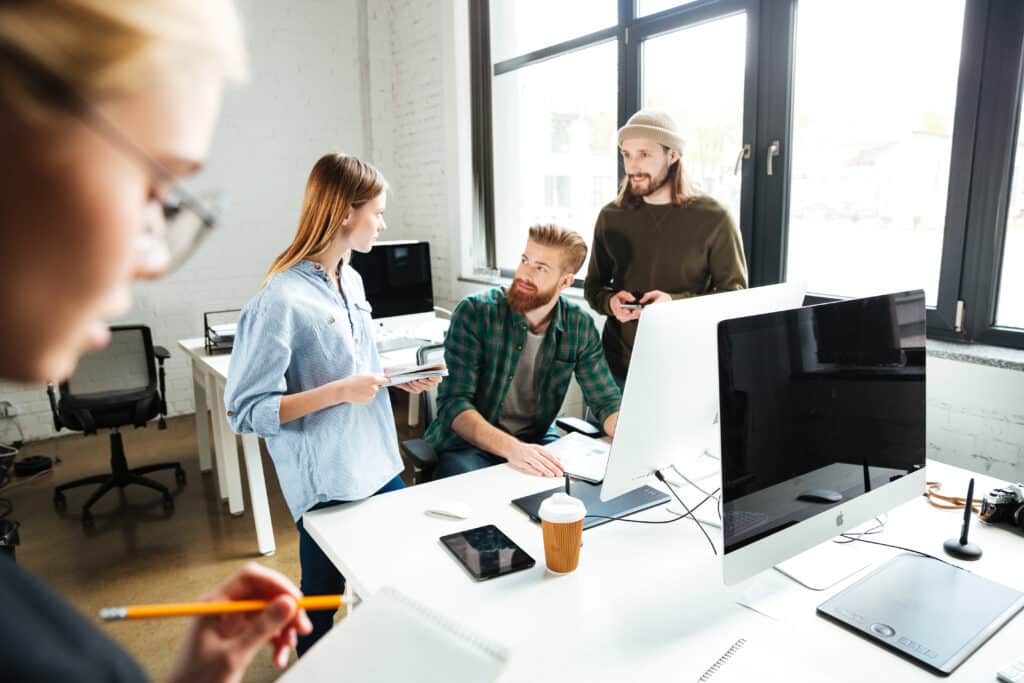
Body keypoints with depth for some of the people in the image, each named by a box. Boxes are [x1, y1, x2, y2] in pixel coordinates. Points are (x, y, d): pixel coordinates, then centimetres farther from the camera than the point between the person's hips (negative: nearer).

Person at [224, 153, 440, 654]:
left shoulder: (351, 280, 4)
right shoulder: (282, 301, -22)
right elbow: (245, 411, -20)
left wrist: (398, 380, 1)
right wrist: (340, 391, -25)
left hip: (380, 466, 8)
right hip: (328, 484, -8)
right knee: (320, 609, 14)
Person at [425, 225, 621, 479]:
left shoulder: (580, 326, -4)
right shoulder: (474, 312, -15)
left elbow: (607, 402, 0)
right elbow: (454, 403, -22)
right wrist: (511, 447, -38)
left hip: (536, 441, 4)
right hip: (468, 444, -4)